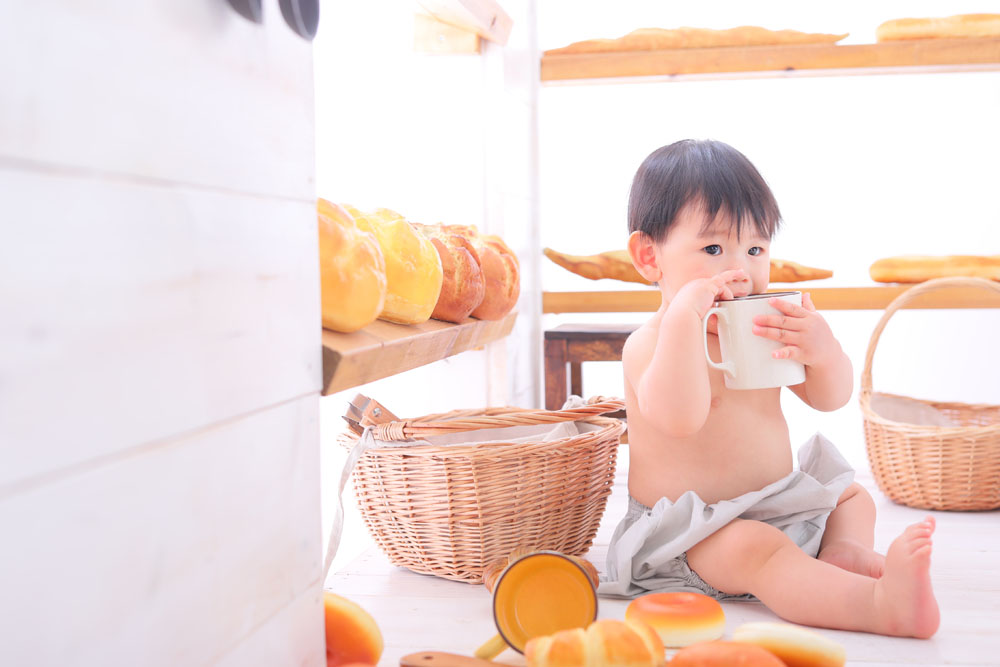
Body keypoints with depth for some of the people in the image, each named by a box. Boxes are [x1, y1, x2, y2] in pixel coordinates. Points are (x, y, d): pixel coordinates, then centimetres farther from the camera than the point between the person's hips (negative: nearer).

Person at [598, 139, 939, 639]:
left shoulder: (761, 332, 6)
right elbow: (679, 416, -36)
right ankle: (883, 603, -49)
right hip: (694, 532, -9)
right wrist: (684, 314, -39)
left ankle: (842, 549, -11)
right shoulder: (648, 343, -16)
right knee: (751, 547, -36)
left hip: (779, 507, 9)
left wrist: (821, 346, -16)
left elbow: (830, 396, 6)